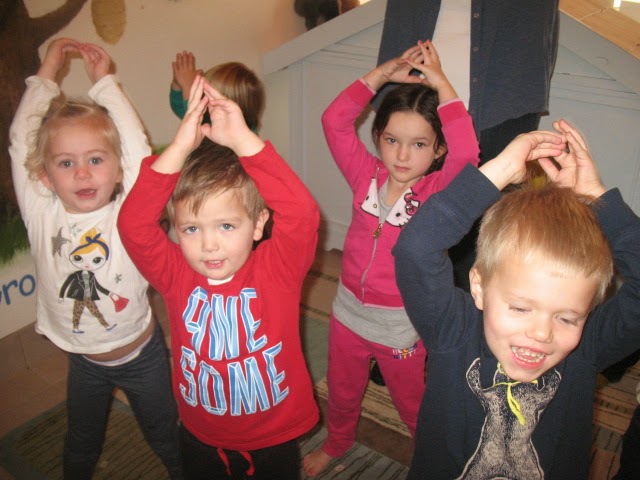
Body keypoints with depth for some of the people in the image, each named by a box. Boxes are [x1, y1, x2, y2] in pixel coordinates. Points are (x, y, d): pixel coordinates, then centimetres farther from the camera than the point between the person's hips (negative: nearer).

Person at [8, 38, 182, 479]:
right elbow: (22, 140, -16)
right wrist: (47, 74, -10)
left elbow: (137, 145, -28)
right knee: (81, 445, 27)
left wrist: (104, 80, -18)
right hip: (83, 359, 2)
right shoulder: (42, 216, -15)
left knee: (166, 437, 20)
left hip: (142, 353, -2)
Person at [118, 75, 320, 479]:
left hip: (275, 440, -1)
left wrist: (243, 139, -41)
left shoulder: (278, 270, -21)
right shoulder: (176, 276, -16)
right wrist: (181, 148, -37)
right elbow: (133, 224, -30)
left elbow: (302, 213, -38)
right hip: (201, 440, 2)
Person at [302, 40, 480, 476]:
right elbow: (335, 120, -18)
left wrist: (439, 82, -29)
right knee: (342, 392, 26)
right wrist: (384, 73, -18)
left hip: (402, 325, -3)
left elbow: (465, 151, -37)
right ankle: (337, 443, 55)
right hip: (349, 312, 3)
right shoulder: (366, 175, -10)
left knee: (411, 401, 20)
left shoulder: (438, 190, -17)